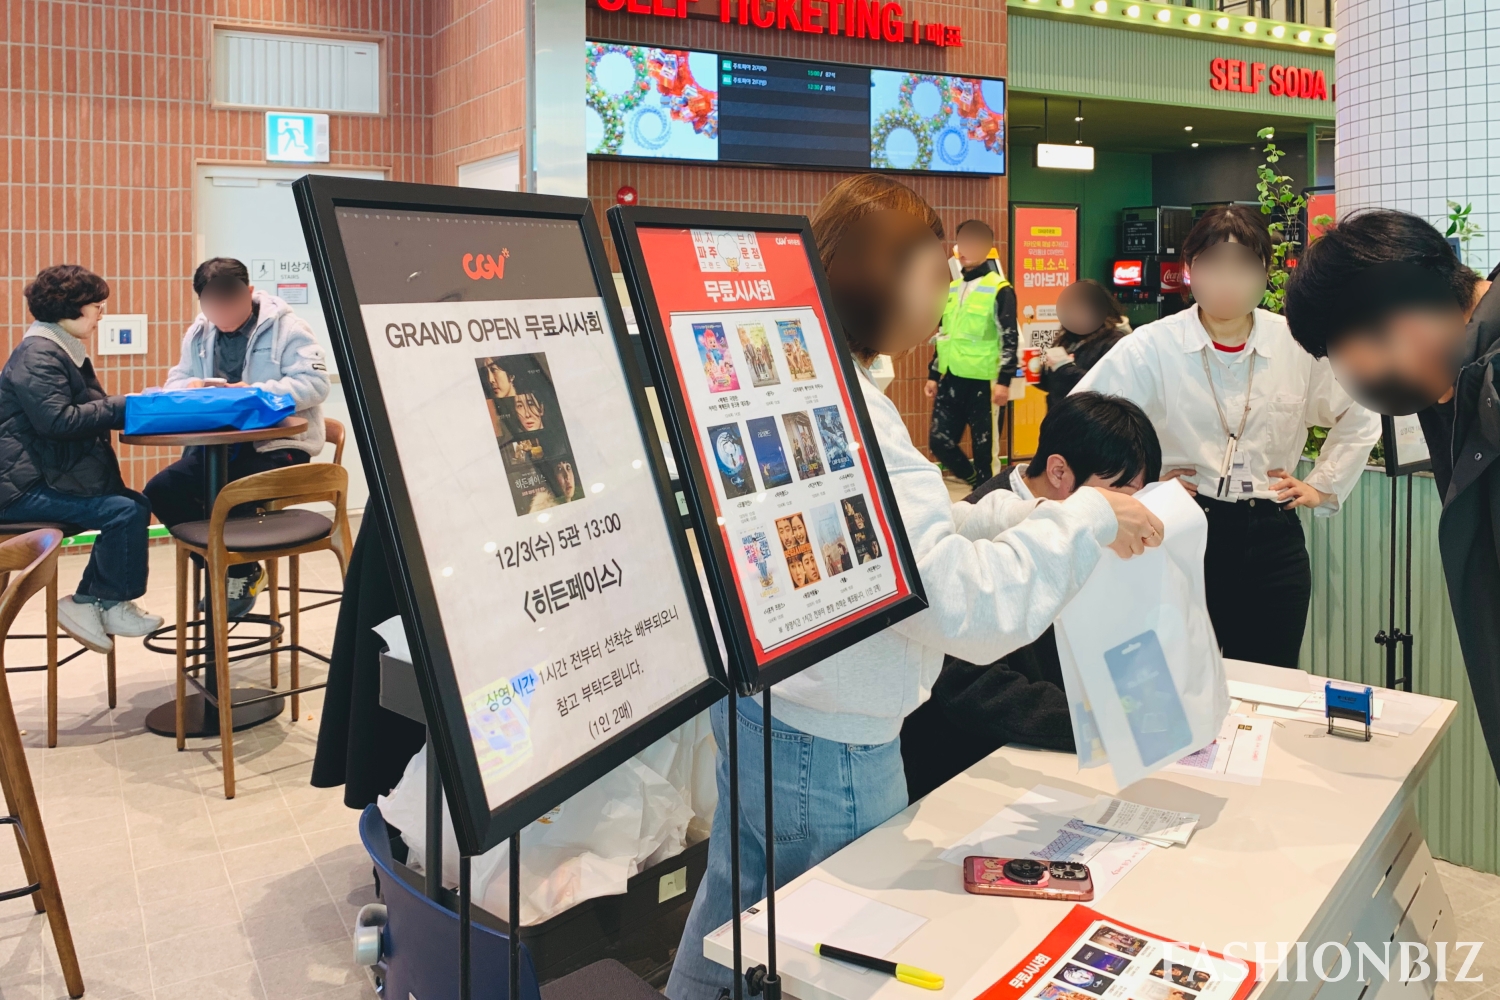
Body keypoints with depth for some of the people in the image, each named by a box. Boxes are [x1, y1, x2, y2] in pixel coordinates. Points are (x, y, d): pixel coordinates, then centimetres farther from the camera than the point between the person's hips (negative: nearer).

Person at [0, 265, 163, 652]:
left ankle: (87, 601, 7)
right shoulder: (38, 354, -15)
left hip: (53, 475, 10)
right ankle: (111, 604, 0)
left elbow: (91, 408, 15)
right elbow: (58, 420, -26)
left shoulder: (67, 351, 17)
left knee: (136, 506, 2)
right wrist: (125, 405, -21)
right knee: (125, 512, -19)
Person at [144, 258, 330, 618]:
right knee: (161, 490, -12)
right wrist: (190, 388, -9)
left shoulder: (287, 326, -8)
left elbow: (315, 384, -18)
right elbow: (176, 380, 16)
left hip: (278, 444, -7)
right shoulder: (199, 332, 11)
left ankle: (242, 573, 2)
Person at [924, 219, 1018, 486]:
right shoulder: (953, 287, 14)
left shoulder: (999, 289, -6)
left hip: (982, 380, -7)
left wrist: (1004, 380, -16)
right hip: (952, 377, 7)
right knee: (939, 439, 5)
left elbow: (1009, 338, -10)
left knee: (983, 444, 0)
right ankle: (976, 484, 26)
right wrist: (933, 375, 17)